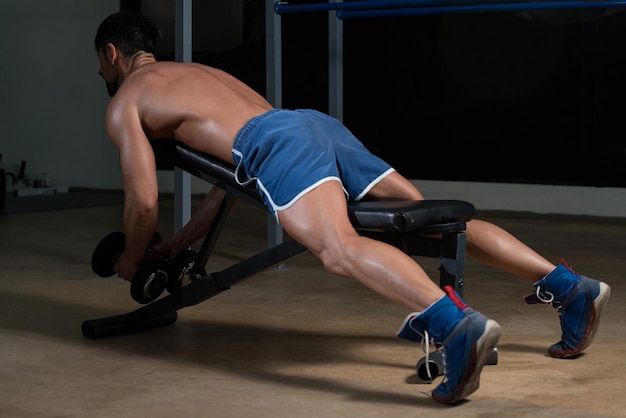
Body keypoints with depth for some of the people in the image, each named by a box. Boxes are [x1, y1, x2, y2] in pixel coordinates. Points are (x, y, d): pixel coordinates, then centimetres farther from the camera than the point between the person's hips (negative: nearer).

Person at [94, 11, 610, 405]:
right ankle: (571, 285, -11)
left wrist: (132, 259, 29)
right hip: (319, 125, 8)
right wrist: (182, 242, 49)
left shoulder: (124, 103, 16)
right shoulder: (199, 72, 40)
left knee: (340, 249, -30)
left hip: (277, 143, -8)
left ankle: (459, 325, -56)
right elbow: (233, 170, 43)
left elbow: (144, 201, 8)